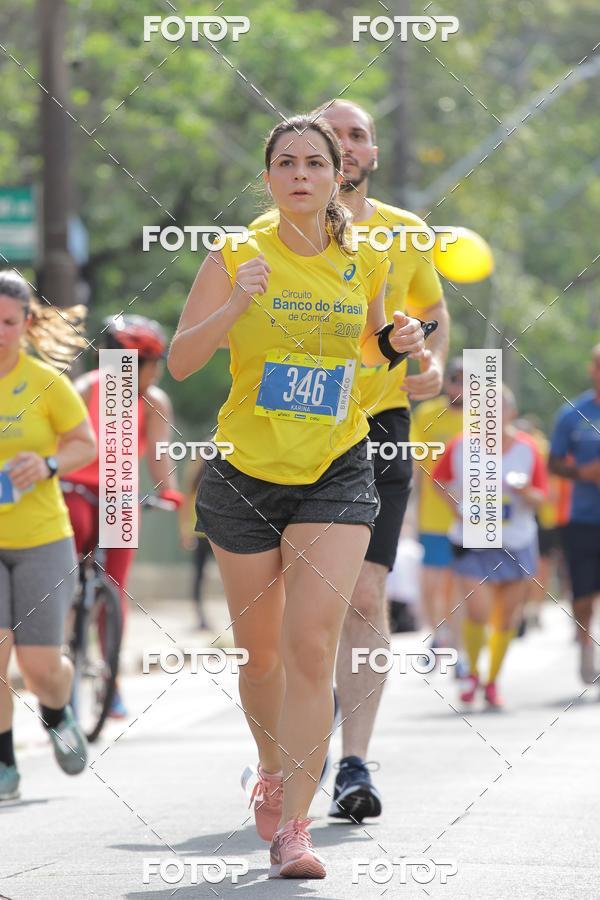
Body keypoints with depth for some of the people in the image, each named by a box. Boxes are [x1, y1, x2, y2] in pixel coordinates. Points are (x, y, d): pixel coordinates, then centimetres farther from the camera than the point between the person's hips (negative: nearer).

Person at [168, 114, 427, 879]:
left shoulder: (366, 263, 4)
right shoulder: (236, 259, -4)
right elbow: (179, 362, -9)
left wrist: (395, 342, -1)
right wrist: (235, 306, -25)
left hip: (336, 473, 0)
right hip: (246, 472, 0)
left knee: (312, 645, -15)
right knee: (260, 651, 10)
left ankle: (292, 827, -14)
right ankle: (272, 772, 39)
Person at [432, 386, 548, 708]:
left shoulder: (527, 448, -3)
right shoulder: (460, 447, -3)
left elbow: (540, 498, 2)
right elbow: (439, 477, 12)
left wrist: (525, 492, -20)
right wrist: (458, 510, -2)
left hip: (516, 545, 1)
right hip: (472, 544, -1)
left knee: (506, 619, 6)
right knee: (477, 612, -15)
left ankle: (492, 682, 23)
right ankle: (472, 674, 9)